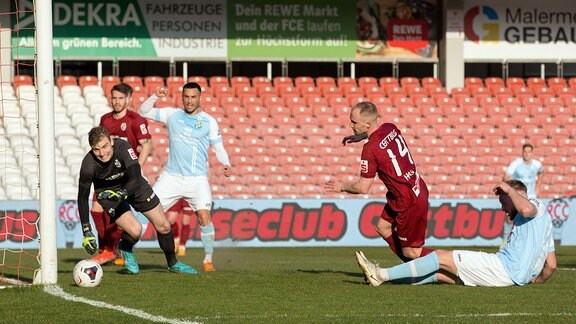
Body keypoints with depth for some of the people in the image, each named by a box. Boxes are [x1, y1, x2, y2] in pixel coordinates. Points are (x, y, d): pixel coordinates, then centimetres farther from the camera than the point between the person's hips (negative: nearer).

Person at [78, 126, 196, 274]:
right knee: (135, 231, -22)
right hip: (108, 193, -2)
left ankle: (173, 263, 31)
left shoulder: (123, 147, -34)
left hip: (133, 185, 2)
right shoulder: (88, 165, -32)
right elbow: (82, 197, -20)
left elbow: (136, 179, -37)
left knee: (163, 226, 5)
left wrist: (121, 194, -54)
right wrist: (87, 232, -22)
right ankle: (126, 250, 15)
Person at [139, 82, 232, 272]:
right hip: (171, 176, 2)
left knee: (204, 216, -17)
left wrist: (225, 164, -14)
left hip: (197, 179, -2)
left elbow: (219, 148, 4)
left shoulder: (209, 121, 2)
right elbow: (143, 112, 10)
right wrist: (155, 97, -6)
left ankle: (208, 260, -6)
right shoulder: (172, 115, 7)